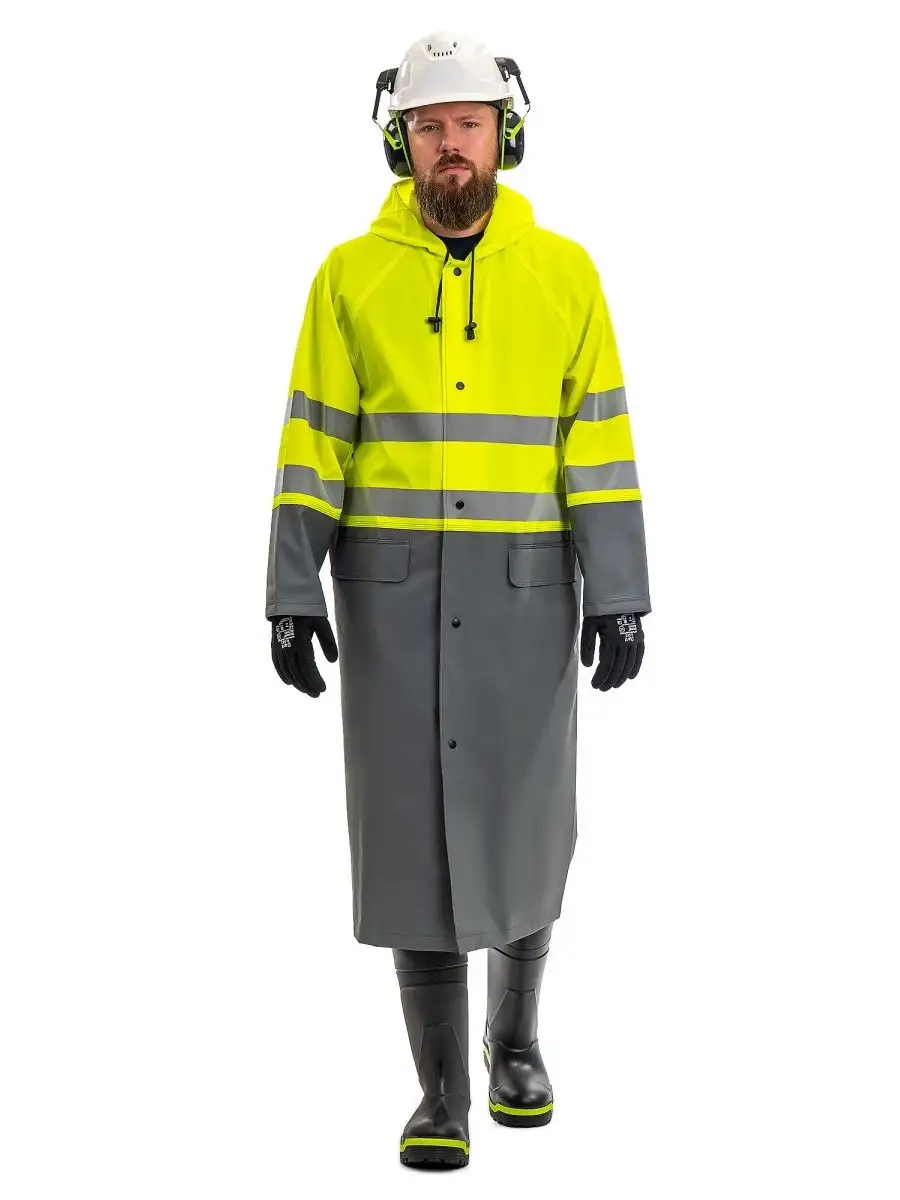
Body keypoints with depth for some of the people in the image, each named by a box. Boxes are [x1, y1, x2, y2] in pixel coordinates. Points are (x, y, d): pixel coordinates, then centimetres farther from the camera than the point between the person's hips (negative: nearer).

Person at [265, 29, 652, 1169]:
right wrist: (292, 595, -7)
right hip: (392, 586, 0)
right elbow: (313, 442, 0)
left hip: (522, 586, 1)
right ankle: (442, 1090, 12)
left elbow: (598, 446, -1)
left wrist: (618, 598, -6)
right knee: (414, 823, -1)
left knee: (522, 818, 6)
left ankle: (514, 1035, 32)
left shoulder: (563, 272, 2)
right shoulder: (350, 275, 2)